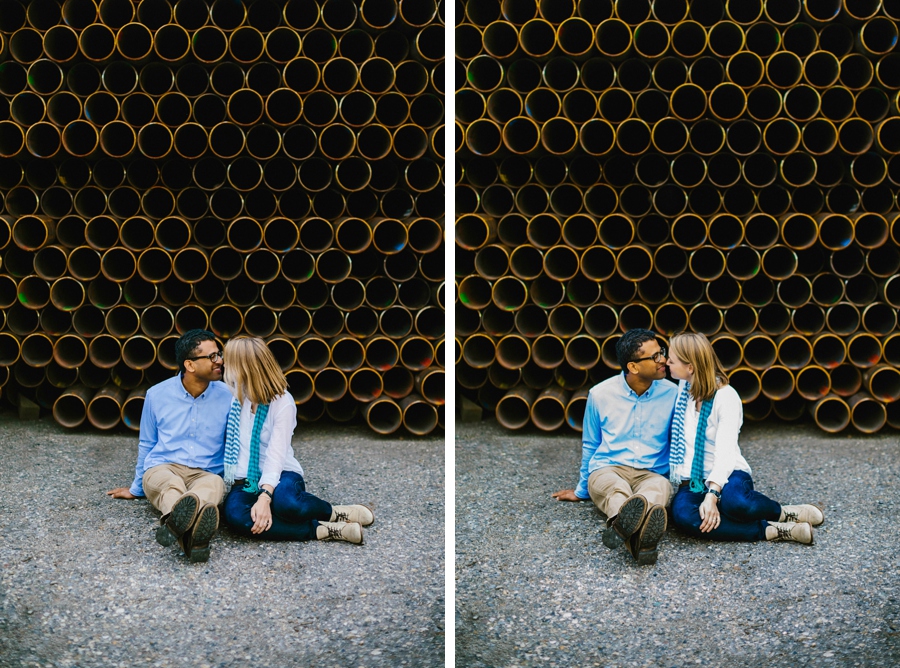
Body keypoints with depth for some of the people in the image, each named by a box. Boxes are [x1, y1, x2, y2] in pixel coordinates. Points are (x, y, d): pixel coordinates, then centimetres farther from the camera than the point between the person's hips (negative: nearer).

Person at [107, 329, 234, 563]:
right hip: (162, 469, 0)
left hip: (205, 474, 0)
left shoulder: (227, 397, 3)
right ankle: (193, 532, -73)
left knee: (213, 484, -39)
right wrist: (136, 489, 27)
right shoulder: (157, 395, 5)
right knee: (169, 484, -39)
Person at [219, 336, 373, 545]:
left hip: (280, 475, -4)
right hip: (245, 482, 4)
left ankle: (334, 513, -6)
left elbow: (276, 455, -23)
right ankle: (322, 530, -26)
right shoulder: (236, 394, 3)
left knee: (285, 501, -41)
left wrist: (265, 496, -34)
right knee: (235, 514, -34)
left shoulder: (283, 402, -12)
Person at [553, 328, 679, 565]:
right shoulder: (600, 394, 2)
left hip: (651, 474, 0)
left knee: (658, 489, -38)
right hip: (607, 470, 0)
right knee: (616, 491, -38)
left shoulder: (672, 394, 2)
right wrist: (581, 491, 26)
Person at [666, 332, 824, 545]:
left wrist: (712, 494, -34)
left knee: (734, 501, -42)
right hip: (691, 482, 4)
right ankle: (773, 531, -25)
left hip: (727, 476, -4)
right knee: (683, 515, -34)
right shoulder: (682, 388, 5)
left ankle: (784, 514, -5)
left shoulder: (726, 396, -13)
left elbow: (725, 452, -24)